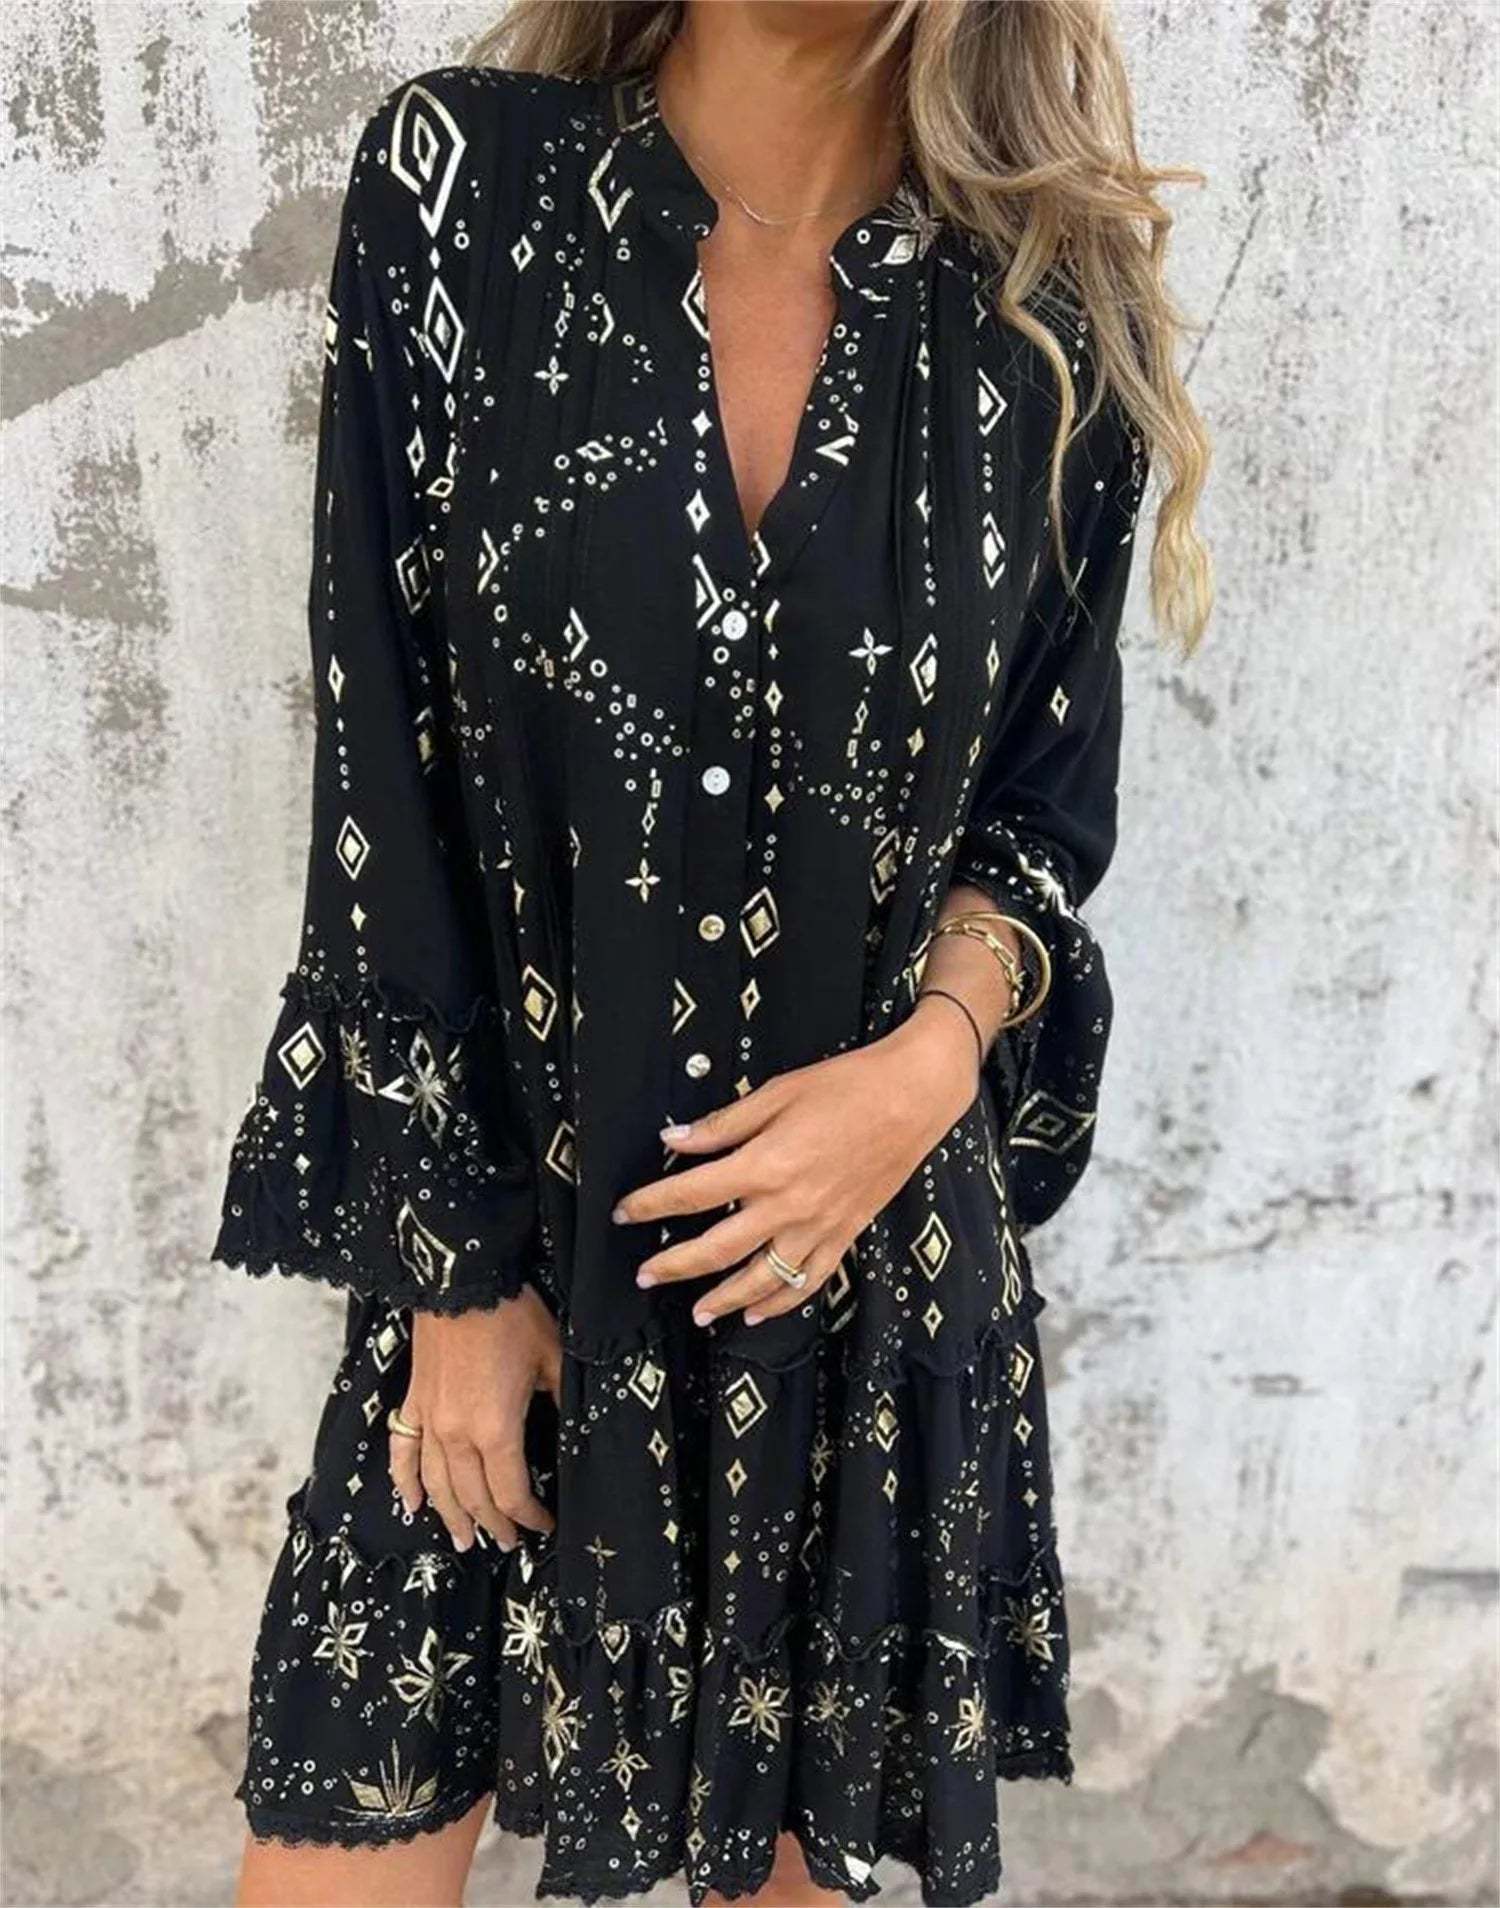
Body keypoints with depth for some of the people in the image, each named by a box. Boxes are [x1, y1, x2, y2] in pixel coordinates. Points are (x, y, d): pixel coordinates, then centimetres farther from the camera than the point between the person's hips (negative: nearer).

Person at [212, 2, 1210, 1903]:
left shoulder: (1055, 309, -2)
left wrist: (934, 1057, -15)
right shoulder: (456, 179, -6)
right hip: (501, 1205, 0)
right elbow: (380, 774, -7)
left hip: (872, 1229, 2)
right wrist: (457, 1261, -6)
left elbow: (1049, 798, 6)